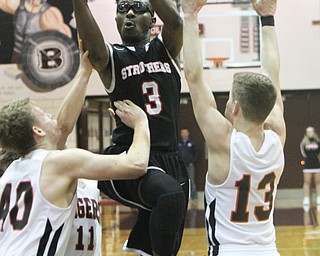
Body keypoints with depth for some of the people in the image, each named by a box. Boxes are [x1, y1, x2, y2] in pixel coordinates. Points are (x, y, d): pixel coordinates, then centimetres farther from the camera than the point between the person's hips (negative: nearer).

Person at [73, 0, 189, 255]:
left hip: (170, 158, 4)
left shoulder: (167, 49, 10)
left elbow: (175, 21, -14)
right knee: (171, 195, -35)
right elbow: (93, 47, -23)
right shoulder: (112, 57, 3)